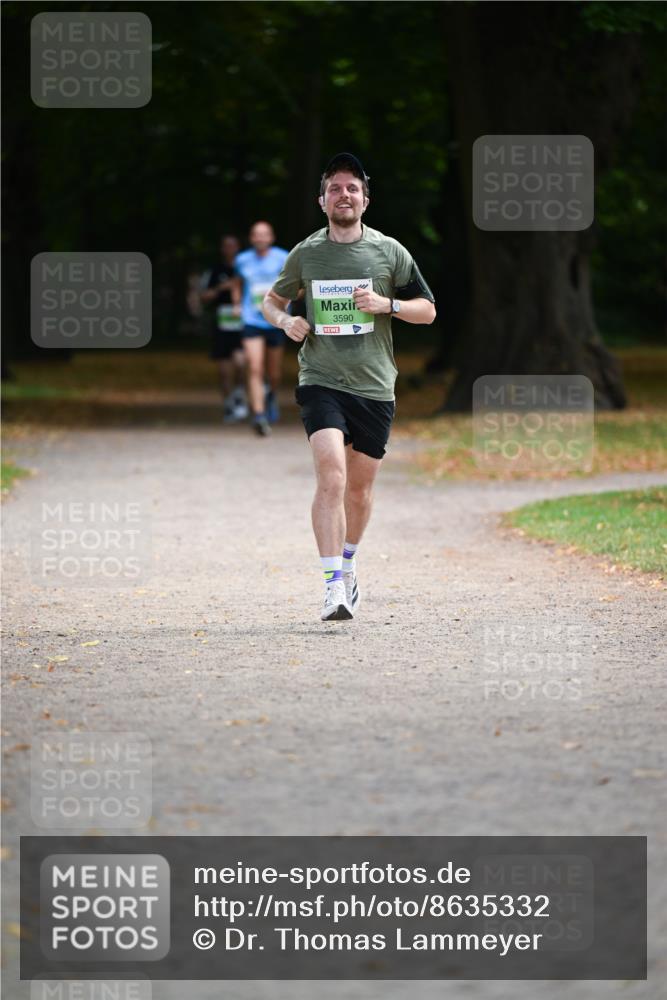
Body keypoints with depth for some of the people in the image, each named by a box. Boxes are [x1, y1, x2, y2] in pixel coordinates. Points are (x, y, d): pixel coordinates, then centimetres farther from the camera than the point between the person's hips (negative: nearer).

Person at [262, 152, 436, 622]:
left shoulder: (389, 252, 4)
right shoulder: (306, 253, 5)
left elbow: (427, 310, 9)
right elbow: (272, 300, 21)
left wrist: (386, 304, -10)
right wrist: (285, 321, -2)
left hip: (374, 387, 2)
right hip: (321, 383, -2)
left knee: (360, 486, 10)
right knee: (331, 475, -20)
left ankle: (348, 562, 38)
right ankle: (333, 584, -23)